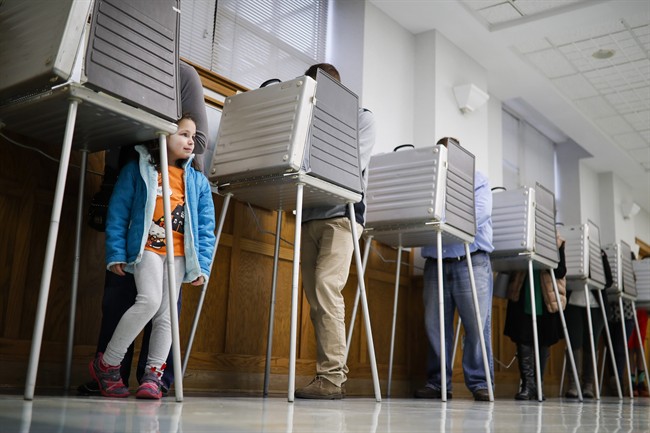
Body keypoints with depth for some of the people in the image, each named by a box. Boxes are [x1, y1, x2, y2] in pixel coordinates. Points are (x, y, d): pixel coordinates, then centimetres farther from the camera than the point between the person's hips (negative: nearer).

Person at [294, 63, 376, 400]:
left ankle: (331, 376, -15)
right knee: (315, 295, 0)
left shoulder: (362, 117, 11)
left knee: (326, 287, -18)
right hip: (309, 216, 5)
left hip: (341, 214, -5)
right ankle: (335, 375, 6)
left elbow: (354, 164, -5)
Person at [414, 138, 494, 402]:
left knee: (477, 324, -6)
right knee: (435, 325, -1)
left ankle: (480, 383, 0)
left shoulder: (478, 180, 11)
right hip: (435, 260, 3)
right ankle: (437, 382, 7)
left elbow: (478, 214, -7)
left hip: (471, 260, -2)